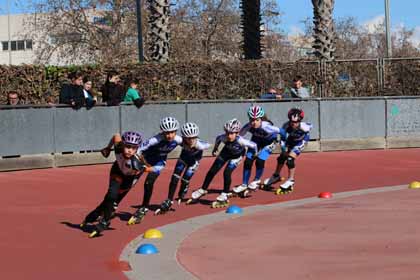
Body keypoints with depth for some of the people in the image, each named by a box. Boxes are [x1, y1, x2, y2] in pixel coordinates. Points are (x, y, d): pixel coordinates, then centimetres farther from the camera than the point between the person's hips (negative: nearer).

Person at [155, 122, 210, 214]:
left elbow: (208, 145, -20)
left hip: (194, 160, -1)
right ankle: (169, 201, 6)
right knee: (175, 178, -7)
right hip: (184, 158, 1)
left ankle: (180, 198, 25)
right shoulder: (181, 141, -39)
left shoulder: (199, 145, -41)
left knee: (185, 179, -6)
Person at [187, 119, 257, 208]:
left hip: (237, 155, -4)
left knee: (227, 172, -21)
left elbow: (254, 145, -27)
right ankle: (202, 190, 22)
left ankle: (224, 197, -6)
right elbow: (218, 138, -7)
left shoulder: (241, 141, -42)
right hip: (226, 152, 4)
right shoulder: (224, 137, -32)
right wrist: (215, 149, 8)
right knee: (212, 171, 2)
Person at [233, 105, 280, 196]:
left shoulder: (266, 127, -40)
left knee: (259, 161, -20)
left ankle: (257, 180, 10)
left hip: (269, 142, -4)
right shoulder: (248, 126, -31)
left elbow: (281, 131, -30)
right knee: (248, 161, -6)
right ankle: (244, 185, 10)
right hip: (256, 140, 4)